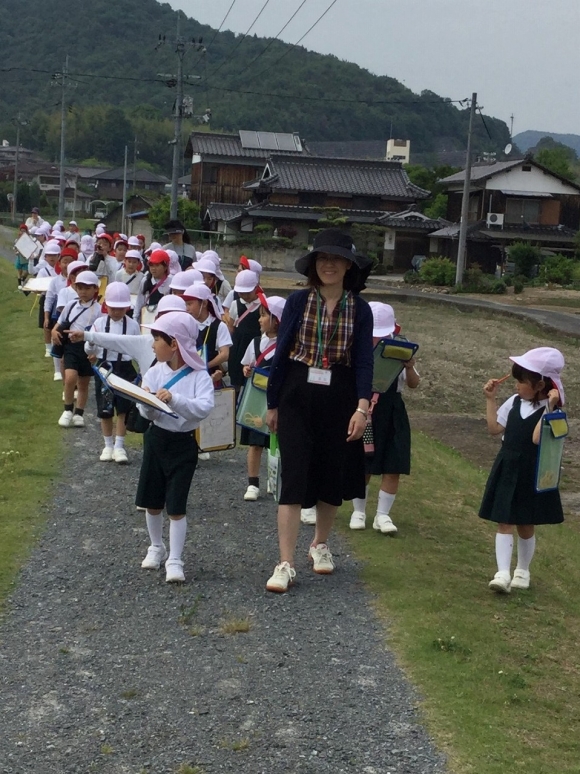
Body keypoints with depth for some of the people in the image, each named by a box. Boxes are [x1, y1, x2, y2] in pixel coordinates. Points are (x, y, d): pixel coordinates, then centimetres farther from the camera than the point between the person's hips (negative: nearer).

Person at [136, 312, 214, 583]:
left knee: (176, 506, -3)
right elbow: (146, 413, -4)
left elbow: (204, 408, -27)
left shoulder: (199, 376, -13)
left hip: (183, 443, -5)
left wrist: (174, 398, -37)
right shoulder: (154, 373, -1)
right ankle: (156, 548, 35)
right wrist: (147, 403, -26)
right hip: (156, 438, 5)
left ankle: (175, 560, 5)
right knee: (151, 501, 14)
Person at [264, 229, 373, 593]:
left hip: (339, 399, 1)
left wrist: (362, 407, -16)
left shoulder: (360, 309, 0)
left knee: (332, 477, 12)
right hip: (297, 398, -1)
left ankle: (321, 544, 36)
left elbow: (364, 361, -4)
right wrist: (273, 404, 4)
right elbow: (281, 353, 2)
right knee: (294, 476, -7)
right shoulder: (298, 301, -2)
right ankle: (286, 565, -5)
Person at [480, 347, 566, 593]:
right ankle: (503, 573, -7)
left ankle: (523, 571, 28)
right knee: (504, 523, -3)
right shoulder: (515, 402, 5)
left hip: (532, 475, -5)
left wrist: (549, 407, -31)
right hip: (507, 470, 5)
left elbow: (537, 438, -28)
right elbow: (495, 428, 11)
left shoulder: (550, 408, -13)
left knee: (526, 525, 10)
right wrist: (491, 399, 7)